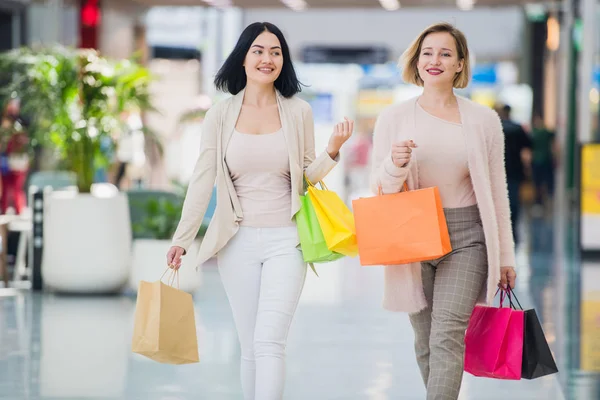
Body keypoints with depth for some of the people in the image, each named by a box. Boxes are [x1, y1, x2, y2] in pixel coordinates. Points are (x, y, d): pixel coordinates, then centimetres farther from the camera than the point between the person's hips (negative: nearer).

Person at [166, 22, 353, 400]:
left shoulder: (298, 111, 3)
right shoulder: (220, 115, 3)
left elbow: (308, 176, 8)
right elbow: (202, 181, 2)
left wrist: (332, 151, -11)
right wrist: (182, 239, -4)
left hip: (285, 241, -1)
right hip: (238, 241, 1)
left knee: (269, 343, -12)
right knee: (250, 347, 5)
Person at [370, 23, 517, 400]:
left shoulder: (483, 120, 3)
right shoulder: (393, 118, 3)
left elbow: (497, 192, 8)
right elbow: (379, 189, 4)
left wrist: (505, 256, 8)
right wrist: (395, 166, -18)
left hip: (466, 238, -2)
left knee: (447, 336, -15)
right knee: (426, 343, 9)